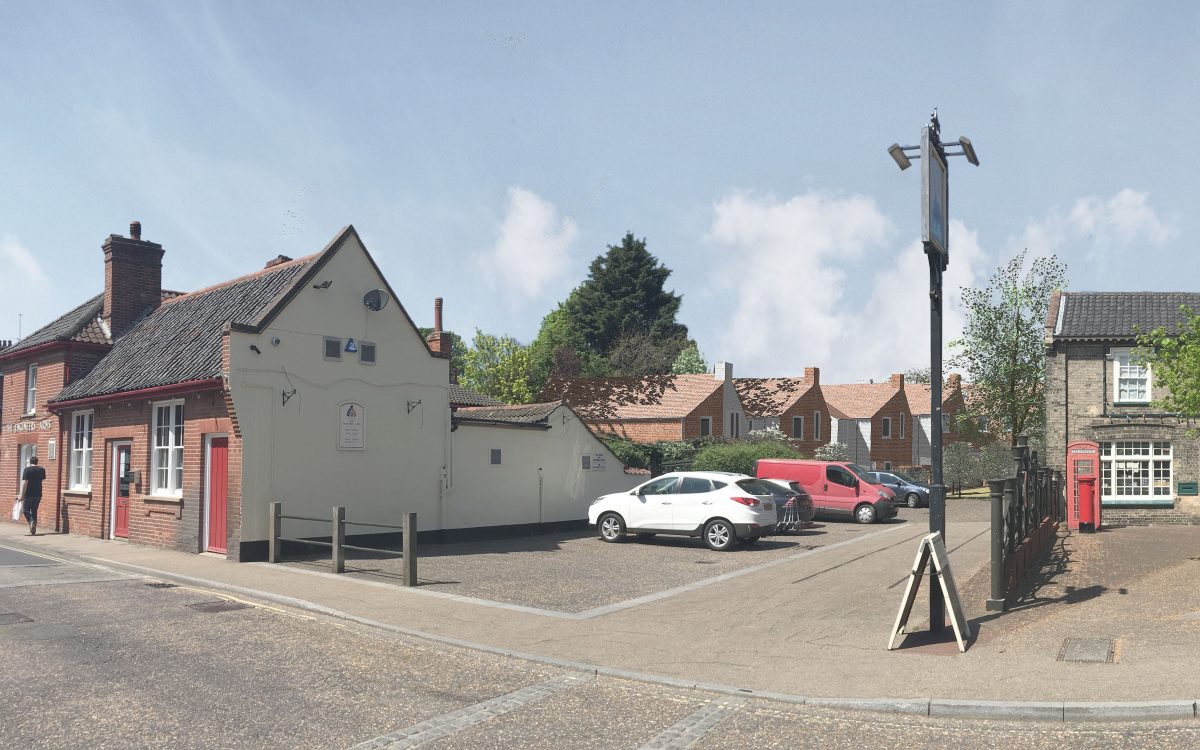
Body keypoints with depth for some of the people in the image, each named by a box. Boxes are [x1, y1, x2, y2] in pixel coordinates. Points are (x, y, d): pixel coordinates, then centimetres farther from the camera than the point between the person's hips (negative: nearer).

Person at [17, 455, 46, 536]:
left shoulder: (27, 469, -8)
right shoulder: (42, 470, 6)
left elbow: (25, 483, -13)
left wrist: (22, 495, -11)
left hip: (29, 494, -4)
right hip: (38, 494, 4)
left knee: (26, 509, 6)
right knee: (34, 510, 12)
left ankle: (31, 522, -21)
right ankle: (33, 530, 9)